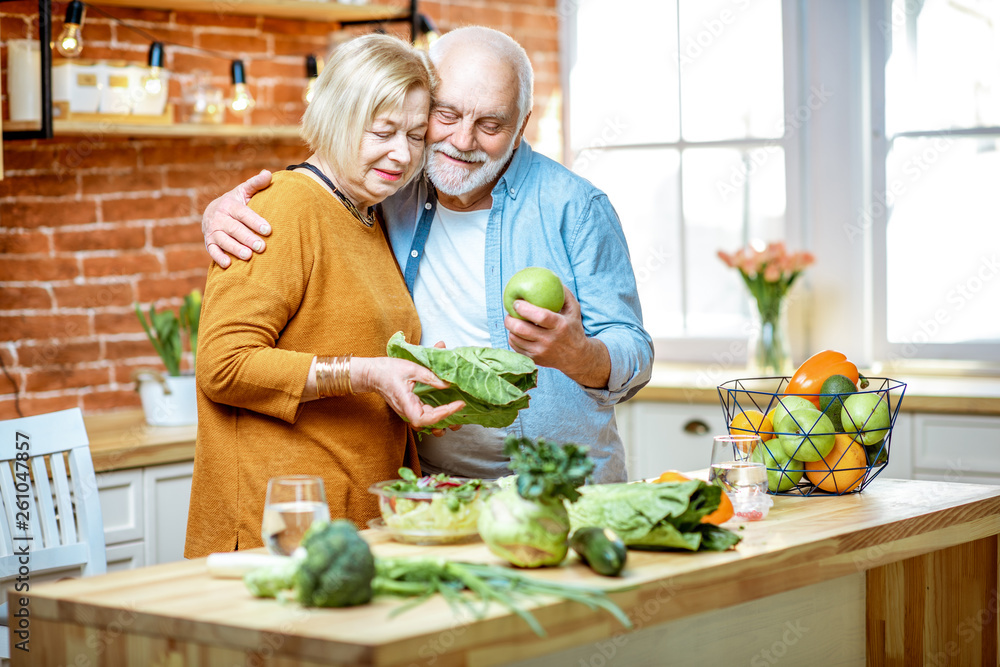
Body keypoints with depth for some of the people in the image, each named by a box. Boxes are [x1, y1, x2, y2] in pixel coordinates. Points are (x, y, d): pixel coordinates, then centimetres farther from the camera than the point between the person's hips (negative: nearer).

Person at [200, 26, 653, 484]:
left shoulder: (574, 207, -4)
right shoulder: (389, 188, 6)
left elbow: (634, 358, -5)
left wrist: (576, 355, -29)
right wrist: (223, 210, -6)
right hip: (431, 491, 3)